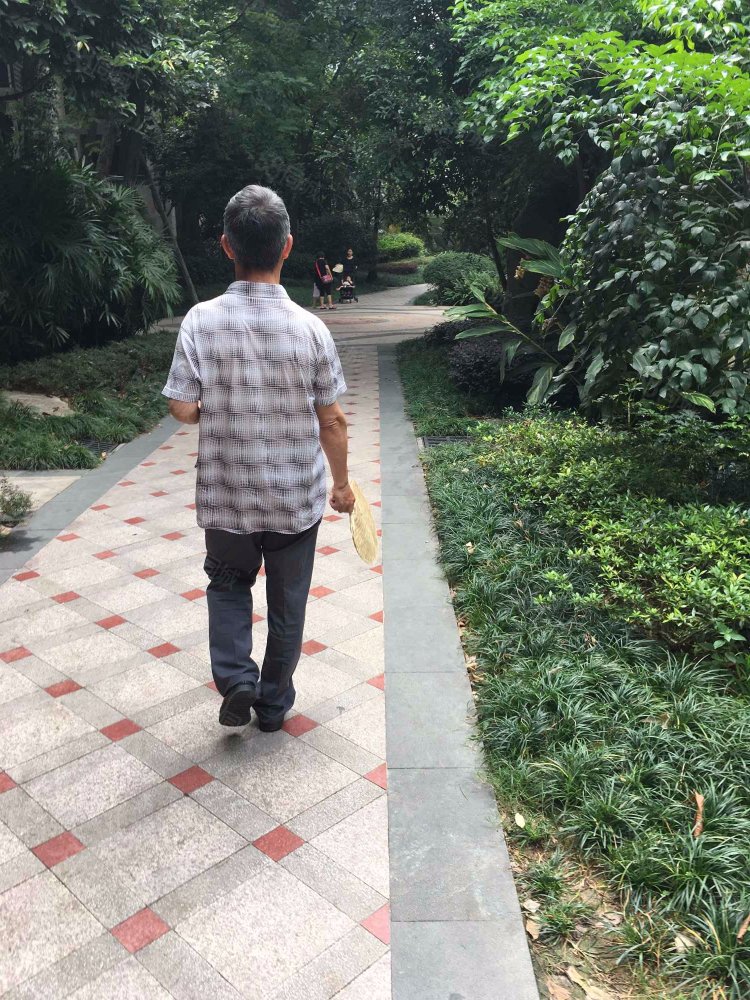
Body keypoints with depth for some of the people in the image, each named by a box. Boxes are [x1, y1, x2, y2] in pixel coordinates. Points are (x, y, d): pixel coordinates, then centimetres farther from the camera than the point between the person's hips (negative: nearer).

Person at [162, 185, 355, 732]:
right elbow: (332, 421, -7)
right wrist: (342, 483, 8)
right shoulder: (310, 328, -13)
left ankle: (235, 677, 9)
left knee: (228, 584, 26)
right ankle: (273, 702, 33)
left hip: (226, 495, 1)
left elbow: (182, 409, -11)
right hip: (296, 496, 0)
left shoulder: (201, 320, -13)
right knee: (287, 603, 18)